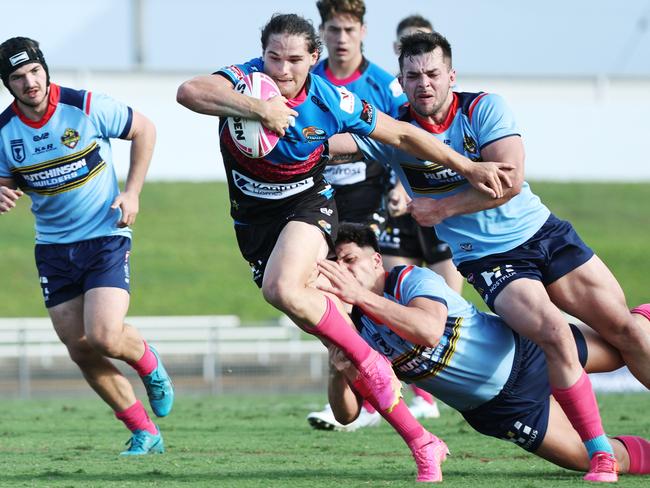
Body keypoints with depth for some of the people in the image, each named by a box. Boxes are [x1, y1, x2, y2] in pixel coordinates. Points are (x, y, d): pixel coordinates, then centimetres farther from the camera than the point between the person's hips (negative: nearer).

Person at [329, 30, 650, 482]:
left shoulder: (485, 108, -8)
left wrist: (442, 208, -16)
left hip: (542, 231, 2)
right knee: (553, 333, -26)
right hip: (487, 260, -2)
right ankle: (601, 457, -18)